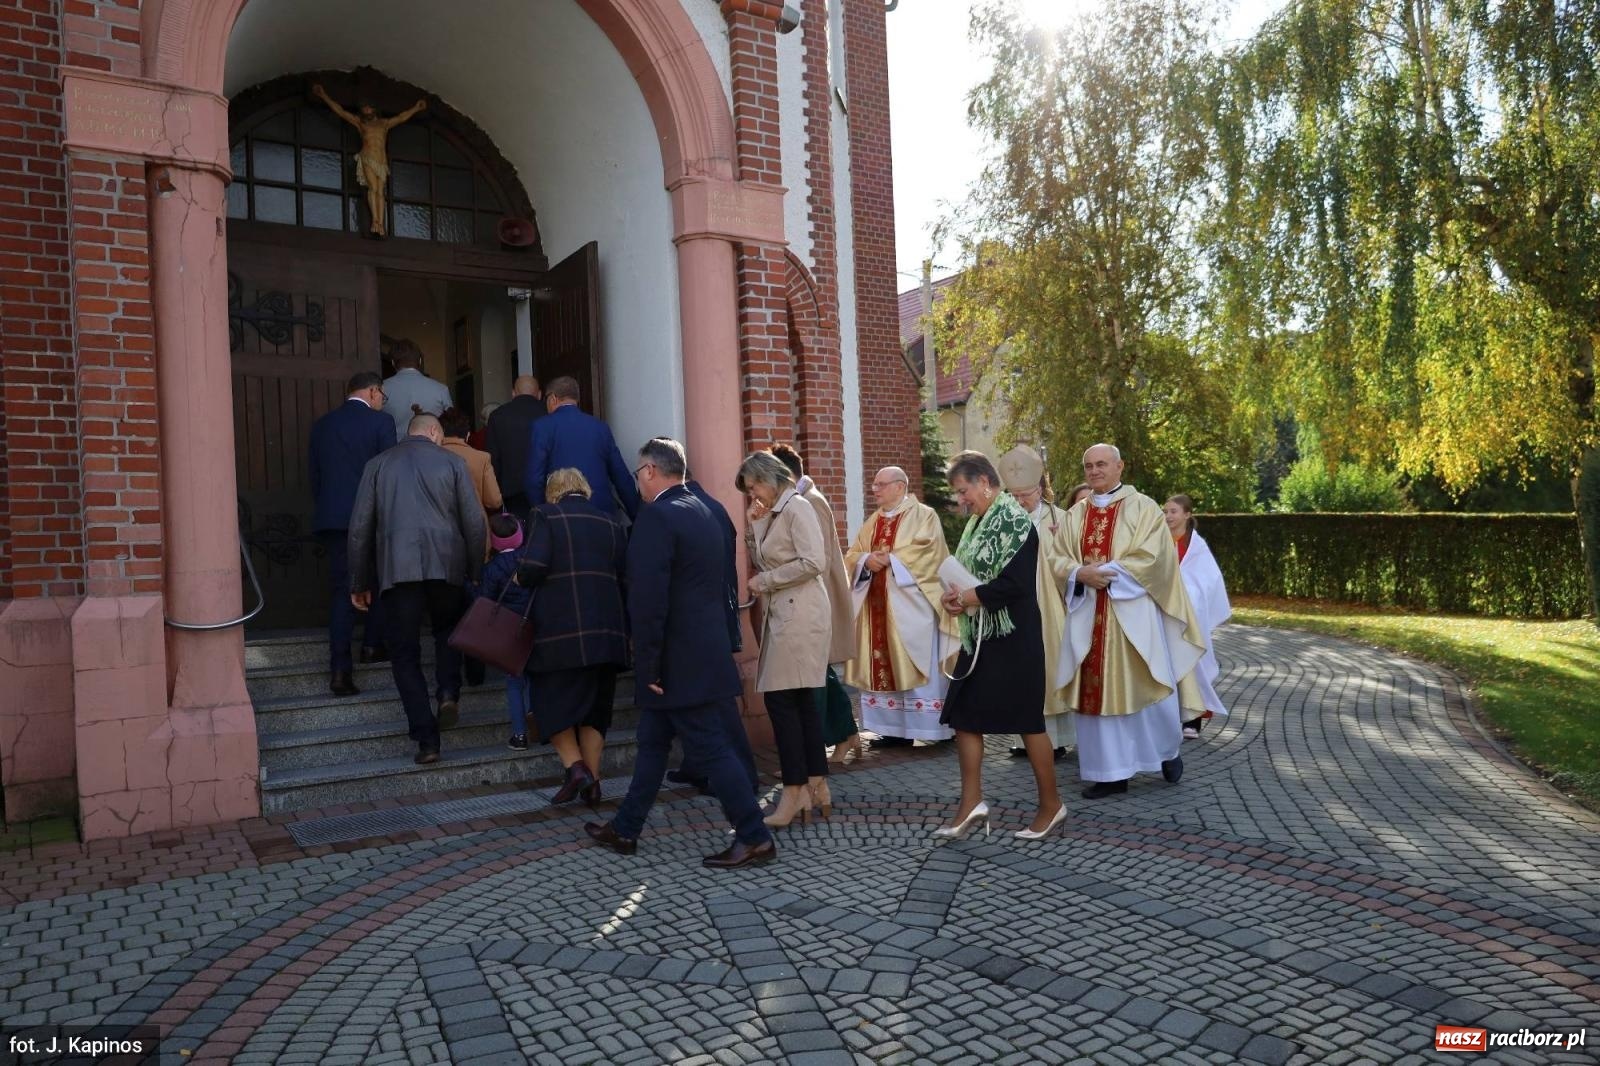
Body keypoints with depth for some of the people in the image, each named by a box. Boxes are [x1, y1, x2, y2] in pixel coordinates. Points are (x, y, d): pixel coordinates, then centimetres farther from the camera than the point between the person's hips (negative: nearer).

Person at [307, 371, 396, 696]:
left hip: (331, 519, 4)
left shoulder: (321, 425, 10)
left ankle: (340, 668, -6)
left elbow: (314, 475, 13)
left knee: (341, 589, 2)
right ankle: (372, 644, 26)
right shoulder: (380, 422, -4)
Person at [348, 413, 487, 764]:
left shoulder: (378, 464, 13)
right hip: (447, 564, 0)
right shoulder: (452, 462, 9)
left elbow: (360, 527, 10)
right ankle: (448, 691, 3)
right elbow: (474, 523, 4)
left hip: (397, 568, 0)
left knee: (405, 654, 6)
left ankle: (426, 739, 1)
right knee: (448, 629, 26)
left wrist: (360, 582, 16)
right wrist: (475, 572, 14)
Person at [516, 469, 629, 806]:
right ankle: (592, 782, 13)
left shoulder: (546, 515, -1)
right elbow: (626, 577, 7)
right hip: (607, 632, 4)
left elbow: (533, 566, -13)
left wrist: (520, 578, 8)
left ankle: (575, 767, -5)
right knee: (595, 706, 14)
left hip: (561, 630, -4)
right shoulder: (610, 524, 12)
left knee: (552, 702, 9)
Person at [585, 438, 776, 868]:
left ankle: (754, 837, 6)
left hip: (680, 661, -10)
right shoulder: (702, 512, 12)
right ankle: (625, 828, 29)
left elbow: (648, 599, -23)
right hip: (703, 651, 10)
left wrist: (649, 666, -17)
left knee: (710, 748, -2)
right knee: (652, 742, 18)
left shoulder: (656, 516, -17)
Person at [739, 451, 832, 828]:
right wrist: (755, 526, 4)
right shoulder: (773, 514, 18)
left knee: (780, 698, -8)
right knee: (801, 699, 10)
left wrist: (765, 581, -12)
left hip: (799, 613, -9)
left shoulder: (797, 507, -9)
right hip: (783, 614, 9)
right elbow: (763, 563, 15)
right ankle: (817, 787, 17)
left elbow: (814, 562, -19)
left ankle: (795, 792, -1)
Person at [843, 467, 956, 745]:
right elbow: (852, 556, 12)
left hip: (911, 605, -6)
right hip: (877, 605, 6)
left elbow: (928, 554, -15)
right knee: (882, 665, 6)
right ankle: (895, 729, 13)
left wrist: (890, 560, -19)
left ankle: (930, 729, 2)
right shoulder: (872, 523, 17)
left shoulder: (924, 516, -2)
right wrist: (867, 560, -10)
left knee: (916, 667, -5)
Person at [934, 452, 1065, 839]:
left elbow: (1014, 583, -23)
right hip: (980, 637, 9)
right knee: (963, 716, 6)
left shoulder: (1014, 520, -14)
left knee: (1026, 720, 2)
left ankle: (1051, 804, 18)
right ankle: (971, 804, 14)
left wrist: (964, 599, -14)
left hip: (1012, 638, -9)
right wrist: (955, 596, -4)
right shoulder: (979, 521, 12)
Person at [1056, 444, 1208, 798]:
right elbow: (1064, 560, 7)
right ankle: (1110, 772, 11)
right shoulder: (1076, 515, 12)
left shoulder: (1142, 507, 0)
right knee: (1097, 690, 3)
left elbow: (1151, 558, -9)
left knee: (1145, 686, 1)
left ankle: (1168, 750, 28)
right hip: (1089, 615, 4)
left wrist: (1107, 571, -18)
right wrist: (1081, 574, -15)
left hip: (1131, 612, -4)